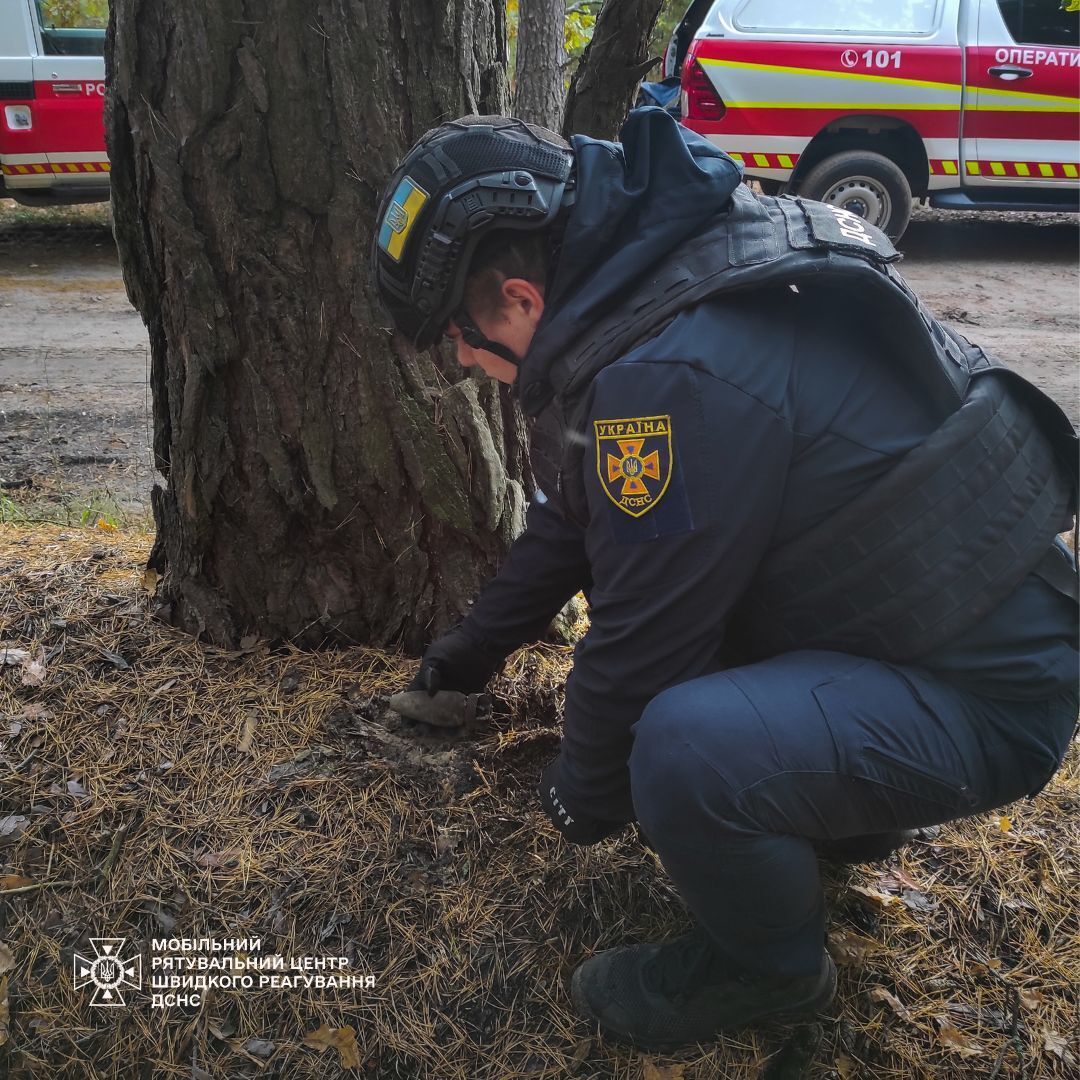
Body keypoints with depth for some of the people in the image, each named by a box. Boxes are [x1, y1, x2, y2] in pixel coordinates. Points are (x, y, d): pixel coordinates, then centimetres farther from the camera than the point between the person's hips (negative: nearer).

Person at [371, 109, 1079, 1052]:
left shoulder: (673, 373, -30)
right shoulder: (640, 275, 3)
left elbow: (643, 638, -21)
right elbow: (570, 518, 14)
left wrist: (585, 800, -1)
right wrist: (474, 648, 23)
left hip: (986, 690, -10)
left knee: (684, 751, -33)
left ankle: (773, 965, 4)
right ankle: (842, 811, 25)